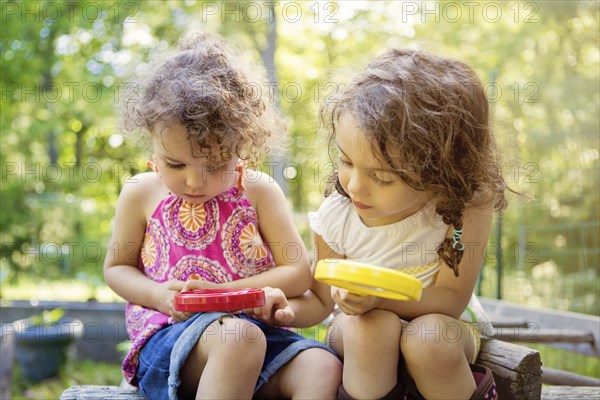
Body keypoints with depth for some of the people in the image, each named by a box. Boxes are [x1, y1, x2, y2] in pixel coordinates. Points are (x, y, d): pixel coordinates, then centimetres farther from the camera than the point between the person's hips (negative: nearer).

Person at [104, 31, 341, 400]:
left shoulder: (259, 191, 4)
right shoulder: (142, 193, 5)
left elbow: (298, 273, 3)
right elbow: (116, 268, 16)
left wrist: (222, 291, -11)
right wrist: (158, 294, -7)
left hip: (254, 325, 2)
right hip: (166, 335, -1)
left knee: (323, 368, -28)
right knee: (238, 337, -37)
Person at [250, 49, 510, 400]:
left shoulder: (467, 209, -23)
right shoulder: (336, 218, -15)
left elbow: (451, 298, -19)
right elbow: (321, 299, -1)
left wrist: (379, 298, -36)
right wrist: (291, 309, -25)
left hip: (445, 325, -1)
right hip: (363, 341, 1)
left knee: (430, 337, -33)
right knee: (369, 323, -32)